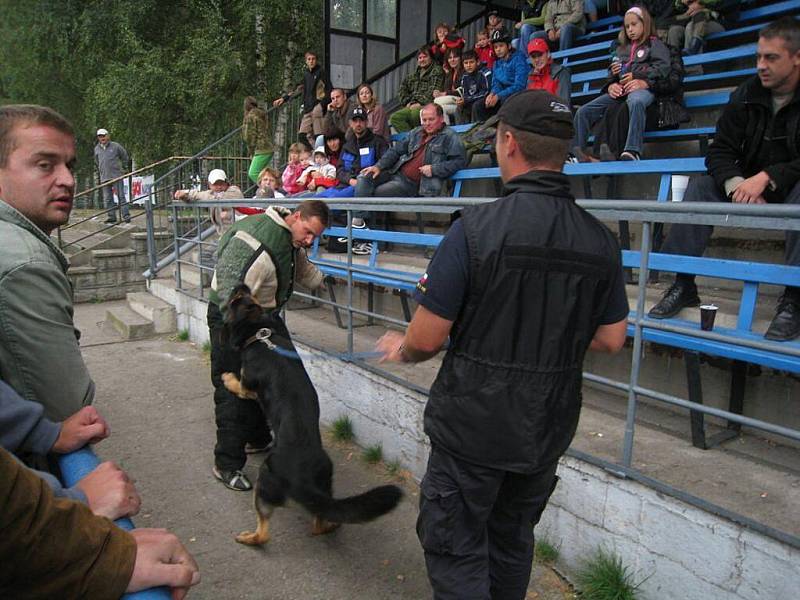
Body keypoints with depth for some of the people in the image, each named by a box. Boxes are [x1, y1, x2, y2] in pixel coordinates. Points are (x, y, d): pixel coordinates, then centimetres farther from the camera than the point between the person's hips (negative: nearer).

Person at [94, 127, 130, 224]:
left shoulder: (116, 146, 1)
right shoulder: (97, 149, 13)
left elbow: (125, 156, 12)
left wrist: (124, 167, 10)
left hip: (116, 175, -4)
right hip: (104, 177, 4)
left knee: (121, 196, -5)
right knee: (107, 198, 4)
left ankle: (126, 215, -5)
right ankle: (111, 216, 9)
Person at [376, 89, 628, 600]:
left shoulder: (476, 228, -20)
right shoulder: (601, 241, -4)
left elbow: (428, 338, -16)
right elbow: (610, 339, 5)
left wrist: (402, 349, 6)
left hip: (473, 424, -5)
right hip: (549, 428, 6)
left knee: (455, 550, 12)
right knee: (513, 542, 25)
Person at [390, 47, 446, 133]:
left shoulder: (437, 71, 8)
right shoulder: (413, 76, 28)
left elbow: (433, 91, -7)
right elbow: (402, 91, 23)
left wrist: (420, 103, -15)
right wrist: (408, 102, 4)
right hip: (412, 106, 6)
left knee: (415, 113, -40)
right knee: (394, 118, -19)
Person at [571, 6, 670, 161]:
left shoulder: (654, 44, 14)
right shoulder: (621, 49, 30)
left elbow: (662, 68, 1)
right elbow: (612, 74, 30)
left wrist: (636, 75, -9)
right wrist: (611, 84, 6)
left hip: (642, 88, -5)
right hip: (619, 90, 6)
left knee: (635, 102, -44)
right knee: (583, 111, -15)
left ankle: (633, 151, -54)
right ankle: (576, 151, -17)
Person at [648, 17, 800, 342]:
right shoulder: (748, 93, 1)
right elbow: (720, 150, -5)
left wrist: (767, 177, -31)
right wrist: (738, 186, -23)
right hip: (752, 185, 4)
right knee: (701, 185, -18)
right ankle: (683, 285, -21)